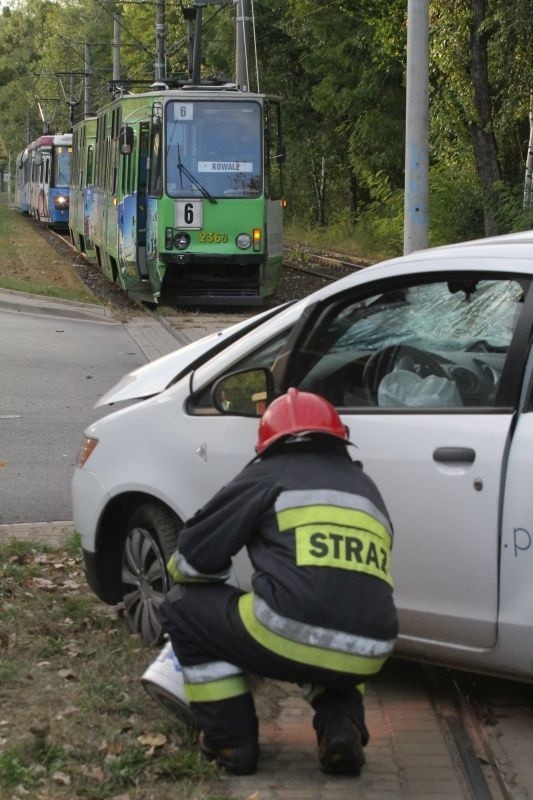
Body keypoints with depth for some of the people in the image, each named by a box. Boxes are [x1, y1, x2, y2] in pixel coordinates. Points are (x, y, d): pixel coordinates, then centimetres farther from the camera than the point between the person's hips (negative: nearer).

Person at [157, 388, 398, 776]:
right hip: (365, 657, 5)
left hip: (293, 637, -5)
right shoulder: (366, 488, 27)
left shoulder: (270, 475, 11)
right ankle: (342, 727, 12)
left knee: (185, 608, 20)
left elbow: (192, 559, 11)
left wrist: (183, 570, 36)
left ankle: (231, 741, 16)